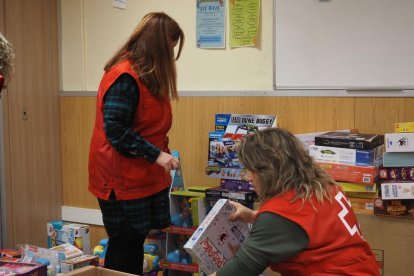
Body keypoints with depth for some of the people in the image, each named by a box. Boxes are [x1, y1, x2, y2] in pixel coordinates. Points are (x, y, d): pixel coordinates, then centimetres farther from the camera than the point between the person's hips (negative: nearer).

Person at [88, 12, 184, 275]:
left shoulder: (146, 75, 11)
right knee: (125, 244, 2)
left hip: (143, 177, 9)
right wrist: (156, 155, -23)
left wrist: (160, 153, 13)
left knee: (136, 242, 14)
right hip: (123, 179, -9)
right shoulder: (124, 77, -19)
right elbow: (115, 129, -24)